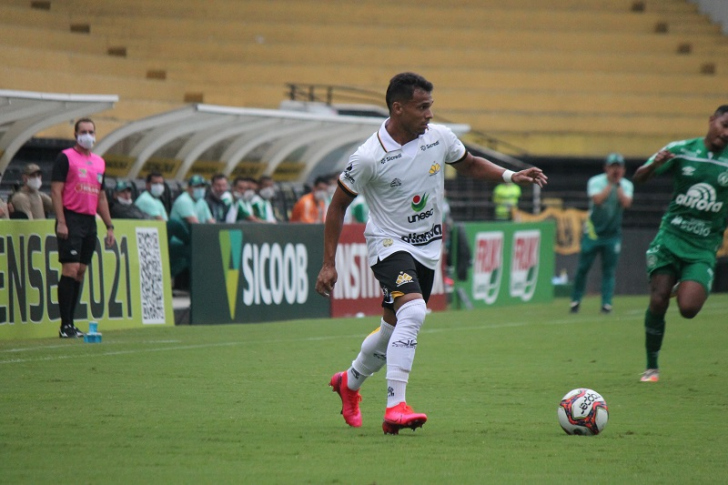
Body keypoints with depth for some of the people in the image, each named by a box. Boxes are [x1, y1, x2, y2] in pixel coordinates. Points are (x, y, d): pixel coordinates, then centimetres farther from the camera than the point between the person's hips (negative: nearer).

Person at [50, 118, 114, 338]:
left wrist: (109, 226, 15)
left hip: (90, 221, 7)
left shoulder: (100, 163, 16)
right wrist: (61, 222, -17)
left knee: (80, 271, 6)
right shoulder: (65, 157, -4)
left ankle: (71, 323, 10)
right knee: (70, 269, -11)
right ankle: (65, 326, -10)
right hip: (71, 219, -7)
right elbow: (56, 191, -8)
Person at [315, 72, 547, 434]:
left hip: (428, 247, 6)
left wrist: (510, 176, -1)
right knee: (413, 312, -29)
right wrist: (328, 264, -9)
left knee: (394, 329, 14)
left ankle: (349, 383, 42)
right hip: (389, 243, -6)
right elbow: (338, 205, -8)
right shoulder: (369, 157, -19)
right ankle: (395, 407, -30)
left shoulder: (439, 137, -5)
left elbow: (469, 164, 16)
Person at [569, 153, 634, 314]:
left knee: (609, 269, -2)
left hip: (613, 233, 2)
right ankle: (575, 300, 11)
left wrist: (618, 184, -14)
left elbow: (626, 203, -16)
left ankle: (606, 303, -1)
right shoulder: (596, 182, -5)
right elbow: (598, 200, -23)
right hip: (593, 232, -2)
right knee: (583, 267, -1)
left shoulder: (626, 185, 2)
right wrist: (610, 184, -16)